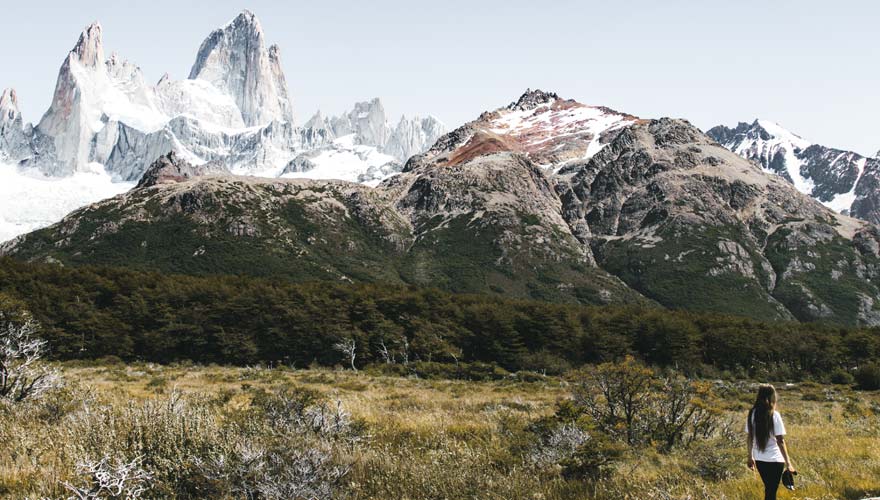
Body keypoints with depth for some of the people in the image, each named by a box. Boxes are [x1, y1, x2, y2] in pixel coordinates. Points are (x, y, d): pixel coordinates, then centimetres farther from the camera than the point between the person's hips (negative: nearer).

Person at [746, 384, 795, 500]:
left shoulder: (752, 414, -2)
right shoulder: (774, 415, -15)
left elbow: (750, 437, 5)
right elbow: (780, 441, -14)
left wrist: (750, 457, 16)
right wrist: (788, 462, -9)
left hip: (759, 459, 4)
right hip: (775, 459, -4)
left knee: (768, 489, 22)